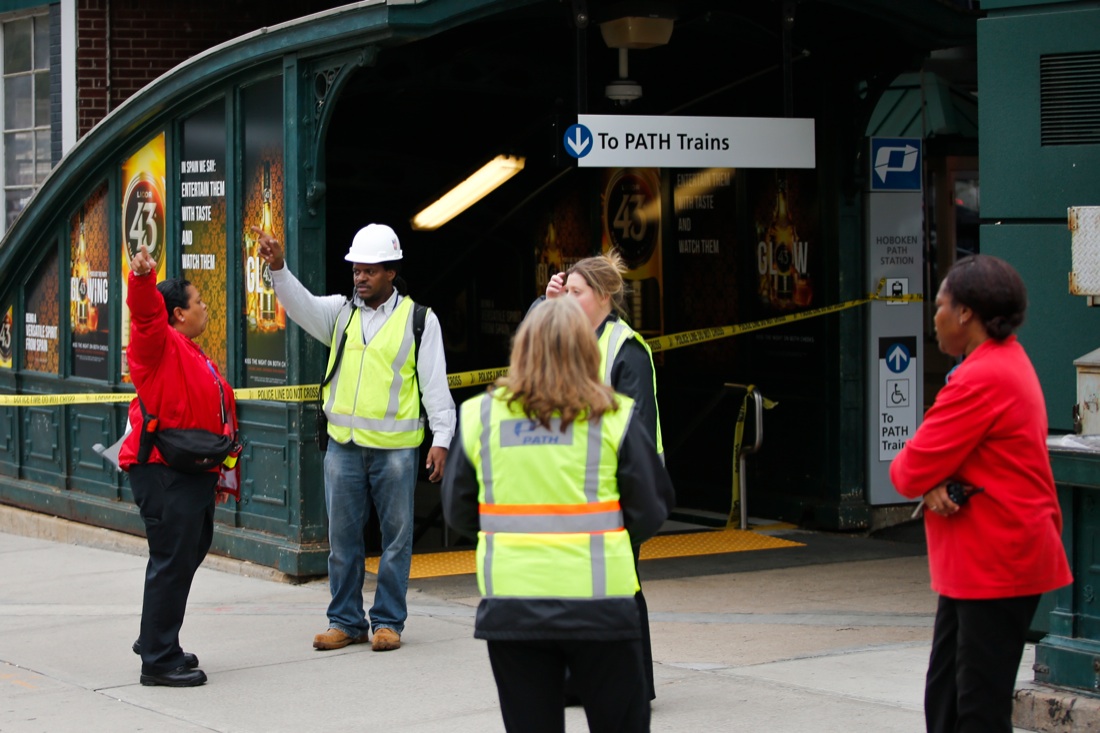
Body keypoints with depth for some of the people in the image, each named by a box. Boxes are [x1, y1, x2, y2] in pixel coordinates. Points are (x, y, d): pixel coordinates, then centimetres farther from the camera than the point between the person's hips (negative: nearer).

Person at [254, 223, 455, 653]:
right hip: (343, 443, 3)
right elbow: (301, 305, -7)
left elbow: (435, 383, 0)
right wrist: (277, 267, -24)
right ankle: (346, 621, 17)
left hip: (395, 446, -3)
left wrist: (441, 439, -6)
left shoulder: (418, 319, 1)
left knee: (396, 535, 4)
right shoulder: (340, 311, 10)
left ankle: (388, 621, 14)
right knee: (342, 536, 7)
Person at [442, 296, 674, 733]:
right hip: (598, 606, -2)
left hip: (508, 610, 2)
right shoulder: (614, 418, -5)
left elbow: (458, 513, 7)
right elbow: (651, 513, -1)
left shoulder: (479, 416, 1)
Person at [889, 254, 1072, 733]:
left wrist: (925, 481, 4)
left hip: (995, 563, -11)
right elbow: (958, 454, 13)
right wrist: (935, 485, -8)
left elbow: (912, 470, -19)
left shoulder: (982, 379, -20)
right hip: (975, 563, 11)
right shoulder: (1009, 361, 15)